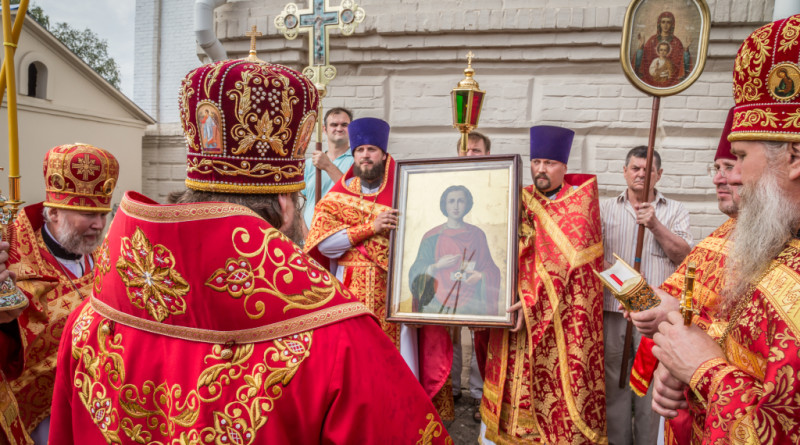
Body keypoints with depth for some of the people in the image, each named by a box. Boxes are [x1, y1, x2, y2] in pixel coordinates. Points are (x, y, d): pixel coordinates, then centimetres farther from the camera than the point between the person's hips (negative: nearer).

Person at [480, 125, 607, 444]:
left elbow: (564, 259, -14)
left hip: (564, 312, -3)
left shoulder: (579, 201, -2)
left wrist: (532, 300, -22)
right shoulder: (520, 200, 9)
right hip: (517, 310, 3)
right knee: (518, 380, 6)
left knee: (560, 378, 0)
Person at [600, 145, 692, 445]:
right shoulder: (605, 209, 11)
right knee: (614, 383, 8)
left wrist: (655, 225, -13)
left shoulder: (675, 211, 10)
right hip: (613, 310, 1)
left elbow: (683, 255, 0)